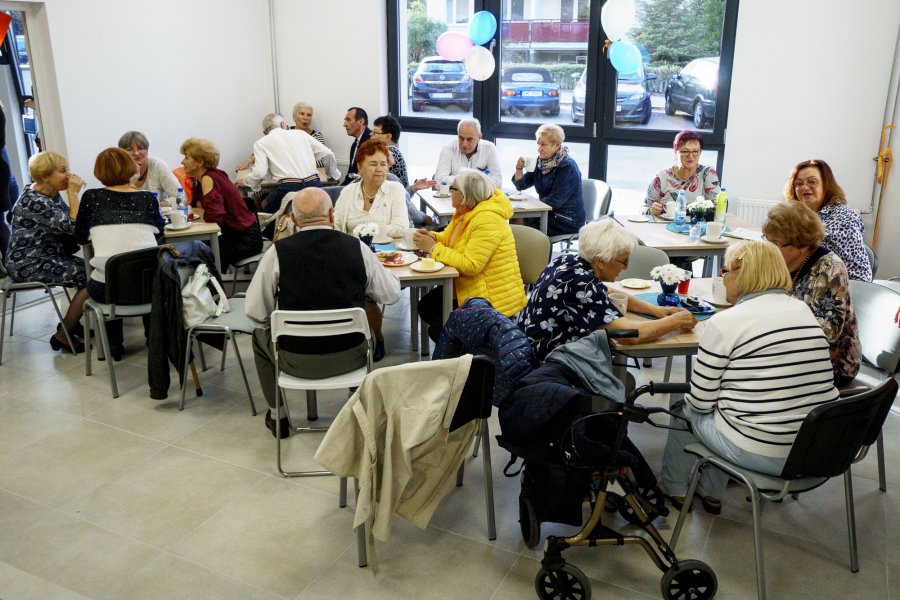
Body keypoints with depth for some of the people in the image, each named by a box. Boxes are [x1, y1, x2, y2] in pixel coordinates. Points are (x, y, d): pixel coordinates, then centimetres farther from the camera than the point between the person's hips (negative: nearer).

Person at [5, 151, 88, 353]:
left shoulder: (52, 194, 7)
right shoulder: (34, 202, -22)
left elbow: (70, 220, 5)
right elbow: (72, 226, -27)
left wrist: (73, 193, -4)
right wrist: (73, 193, -21)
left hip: (49, 256, 9)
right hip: (30, 265, -9)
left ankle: (70, 322, 18)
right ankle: (62, 335, -4)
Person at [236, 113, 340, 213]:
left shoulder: (261, 143, 11)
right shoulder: (300, 133, 18)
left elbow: (260, 173, -3)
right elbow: (328, 154, 12)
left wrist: (244, 180, 17)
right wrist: (333, 175, 28)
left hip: (289, 187, -2)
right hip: (314, 185, 2)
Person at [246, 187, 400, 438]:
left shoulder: (278, 251, -12)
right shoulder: (357, 248, -9)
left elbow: (256, 313, -8)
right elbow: (391, 294, 1)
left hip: (296, 361, -1)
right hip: (350, 357, 1)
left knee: (261, 335, 31)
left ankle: (278, 415, 37)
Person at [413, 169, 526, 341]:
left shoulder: (487, 220, -26)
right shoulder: (465, 212, 3)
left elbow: (470, 265, -31)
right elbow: (449, 237, 19)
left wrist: (433, 247, -25)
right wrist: (432, 237, -4)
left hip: (494, 300, -10)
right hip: (469, 288, 10)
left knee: (438, 330, -9)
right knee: (426, 306, 8)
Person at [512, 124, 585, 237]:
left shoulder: (568, 166, -16)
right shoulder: (541, 162, 7)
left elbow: (554, 201, -20)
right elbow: (521, 185, 9)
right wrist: (519, 169, -9)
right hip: (548, 213, 7)